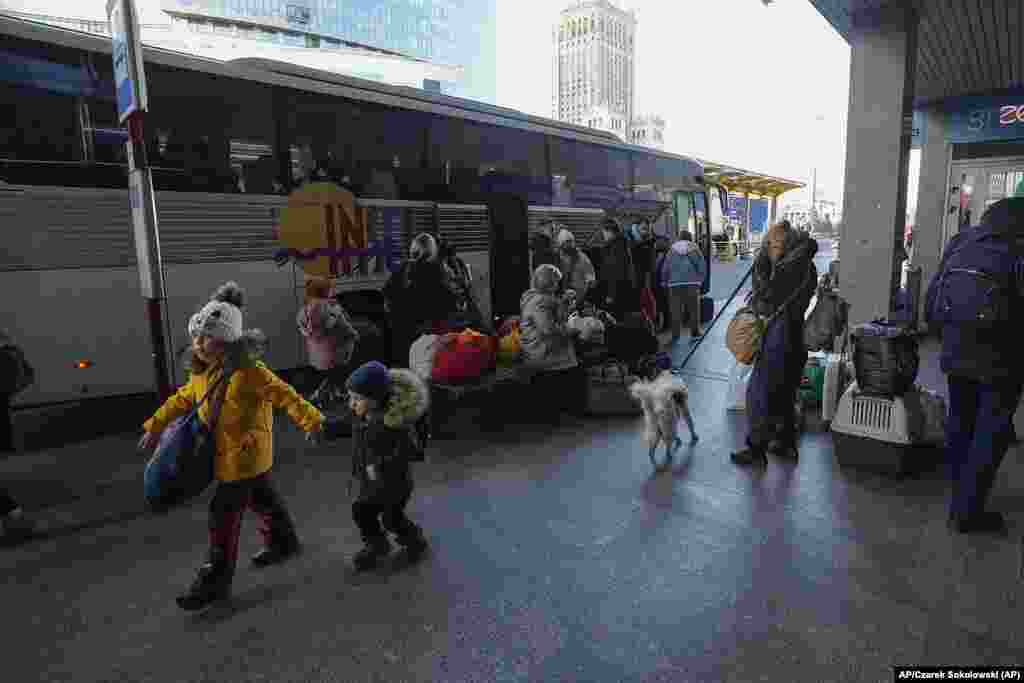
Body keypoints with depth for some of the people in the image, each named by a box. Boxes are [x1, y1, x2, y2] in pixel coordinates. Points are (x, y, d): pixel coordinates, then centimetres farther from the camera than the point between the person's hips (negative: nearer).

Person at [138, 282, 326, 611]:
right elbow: (183, 399, 19)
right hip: (225, 451, 8)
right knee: (261, 498, 24)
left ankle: (215, 580, 11)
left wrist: (310, 419, -28)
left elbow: (283, 395, -23)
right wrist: (155, 425, 23)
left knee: (224, 514, -3)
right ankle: (283, 541, 44)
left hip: (244, 453, -8)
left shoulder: (247, 371, -22)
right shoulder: (201, 372, 4)